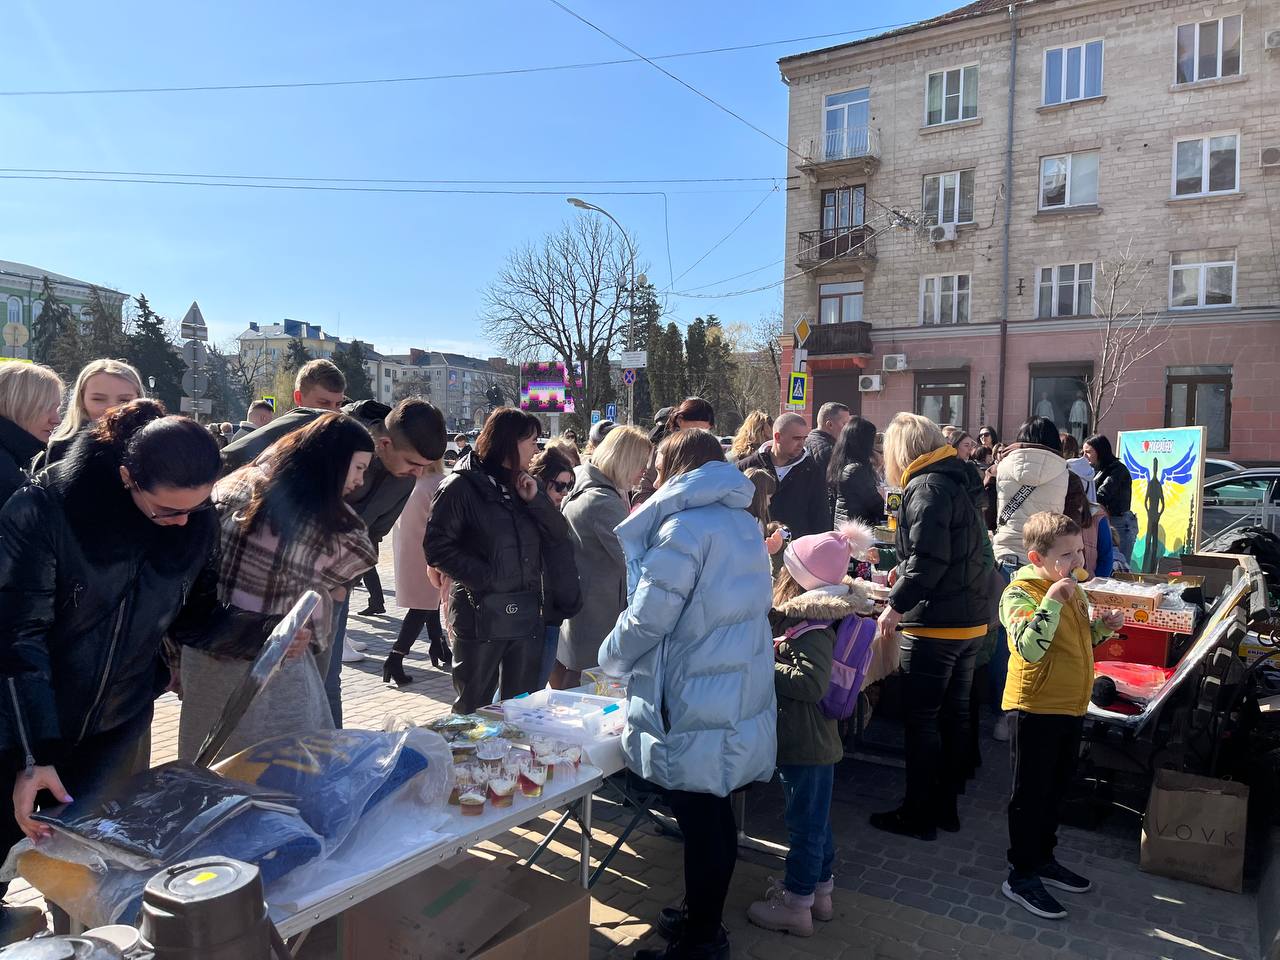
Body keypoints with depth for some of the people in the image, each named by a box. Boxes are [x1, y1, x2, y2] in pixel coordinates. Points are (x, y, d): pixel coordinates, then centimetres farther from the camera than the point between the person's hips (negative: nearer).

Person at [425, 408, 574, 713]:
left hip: (526, 615, 6)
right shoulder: (461, 486, -7)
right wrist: (484, 576, -18)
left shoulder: (523, 484, 13)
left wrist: (534, 499, -5)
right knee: (473, 709, 8)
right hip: (480, 616, -6)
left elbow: (559, 534, 9)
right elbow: (437, 547, -12)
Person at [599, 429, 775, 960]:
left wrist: (610, 658, 1)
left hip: (696, 708, -8)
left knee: (699, 826, 5)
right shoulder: (744, 523, 8)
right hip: (739, 699, 8)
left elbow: (646, 618, -18)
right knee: (715, 816, 19)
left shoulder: (684, 528, -18)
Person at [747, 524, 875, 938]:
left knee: (805, 824, 6)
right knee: (816, 820, 22)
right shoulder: (805, 618, 4)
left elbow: (810, 682, -35)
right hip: (810, 742, 10)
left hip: (807, 745, -10)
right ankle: (820, 891, 39)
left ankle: (796, 906, 21)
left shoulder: (813, 631, -24)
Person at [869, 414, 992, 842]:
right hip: (971, 620, 9)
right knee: (955, 714, 15)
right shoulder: (958, 481, 13)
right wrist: (906, 574, 23)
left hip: (933, 625, -9)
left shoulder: (927, 488, -16)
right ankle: (946, 806, 27)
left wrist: (896, 604, -17)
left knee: (922, 720, 1)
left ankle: (918, 815, 11)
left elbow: (929, 559, -24)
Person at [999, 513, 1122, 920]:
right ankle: (1021, 877, 16)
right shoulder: (1020, 594, -19)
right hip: (1037, 709, -8)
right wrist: (1052, 600, -34)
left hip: (1071, 707, 8)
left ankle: (1043, 859, 38)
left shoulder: (1073, 589, 7)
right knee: (1031, 794, 3)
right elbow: (1029, 647, -33)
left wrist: (1103, 626, 2)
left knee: (1056, 789, 21)